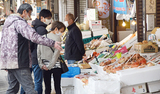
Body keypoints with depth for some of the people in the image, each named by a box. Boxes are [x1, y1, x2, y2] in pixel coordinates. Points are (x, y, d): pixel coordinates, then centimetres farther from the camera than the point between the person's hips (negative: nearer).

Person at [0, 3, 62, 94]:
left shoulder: (8, 22, 19)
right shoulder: (19, 22, -12)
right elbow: (34, 36, -25)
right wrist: (52, 43, -23)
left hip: (9, 61, 10)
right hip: (18, 62, -10)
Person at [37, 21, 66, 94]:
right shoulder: (57, 38, -9)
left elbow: (38, 53, 5)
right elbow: (56, 53, -15)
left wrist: (41, 64, 4)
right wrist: (50, 66, -11)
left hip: (45, 67, 4)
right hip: (56, 66, -4)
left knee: (47, 88, 9)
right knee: (57, 87, 4)